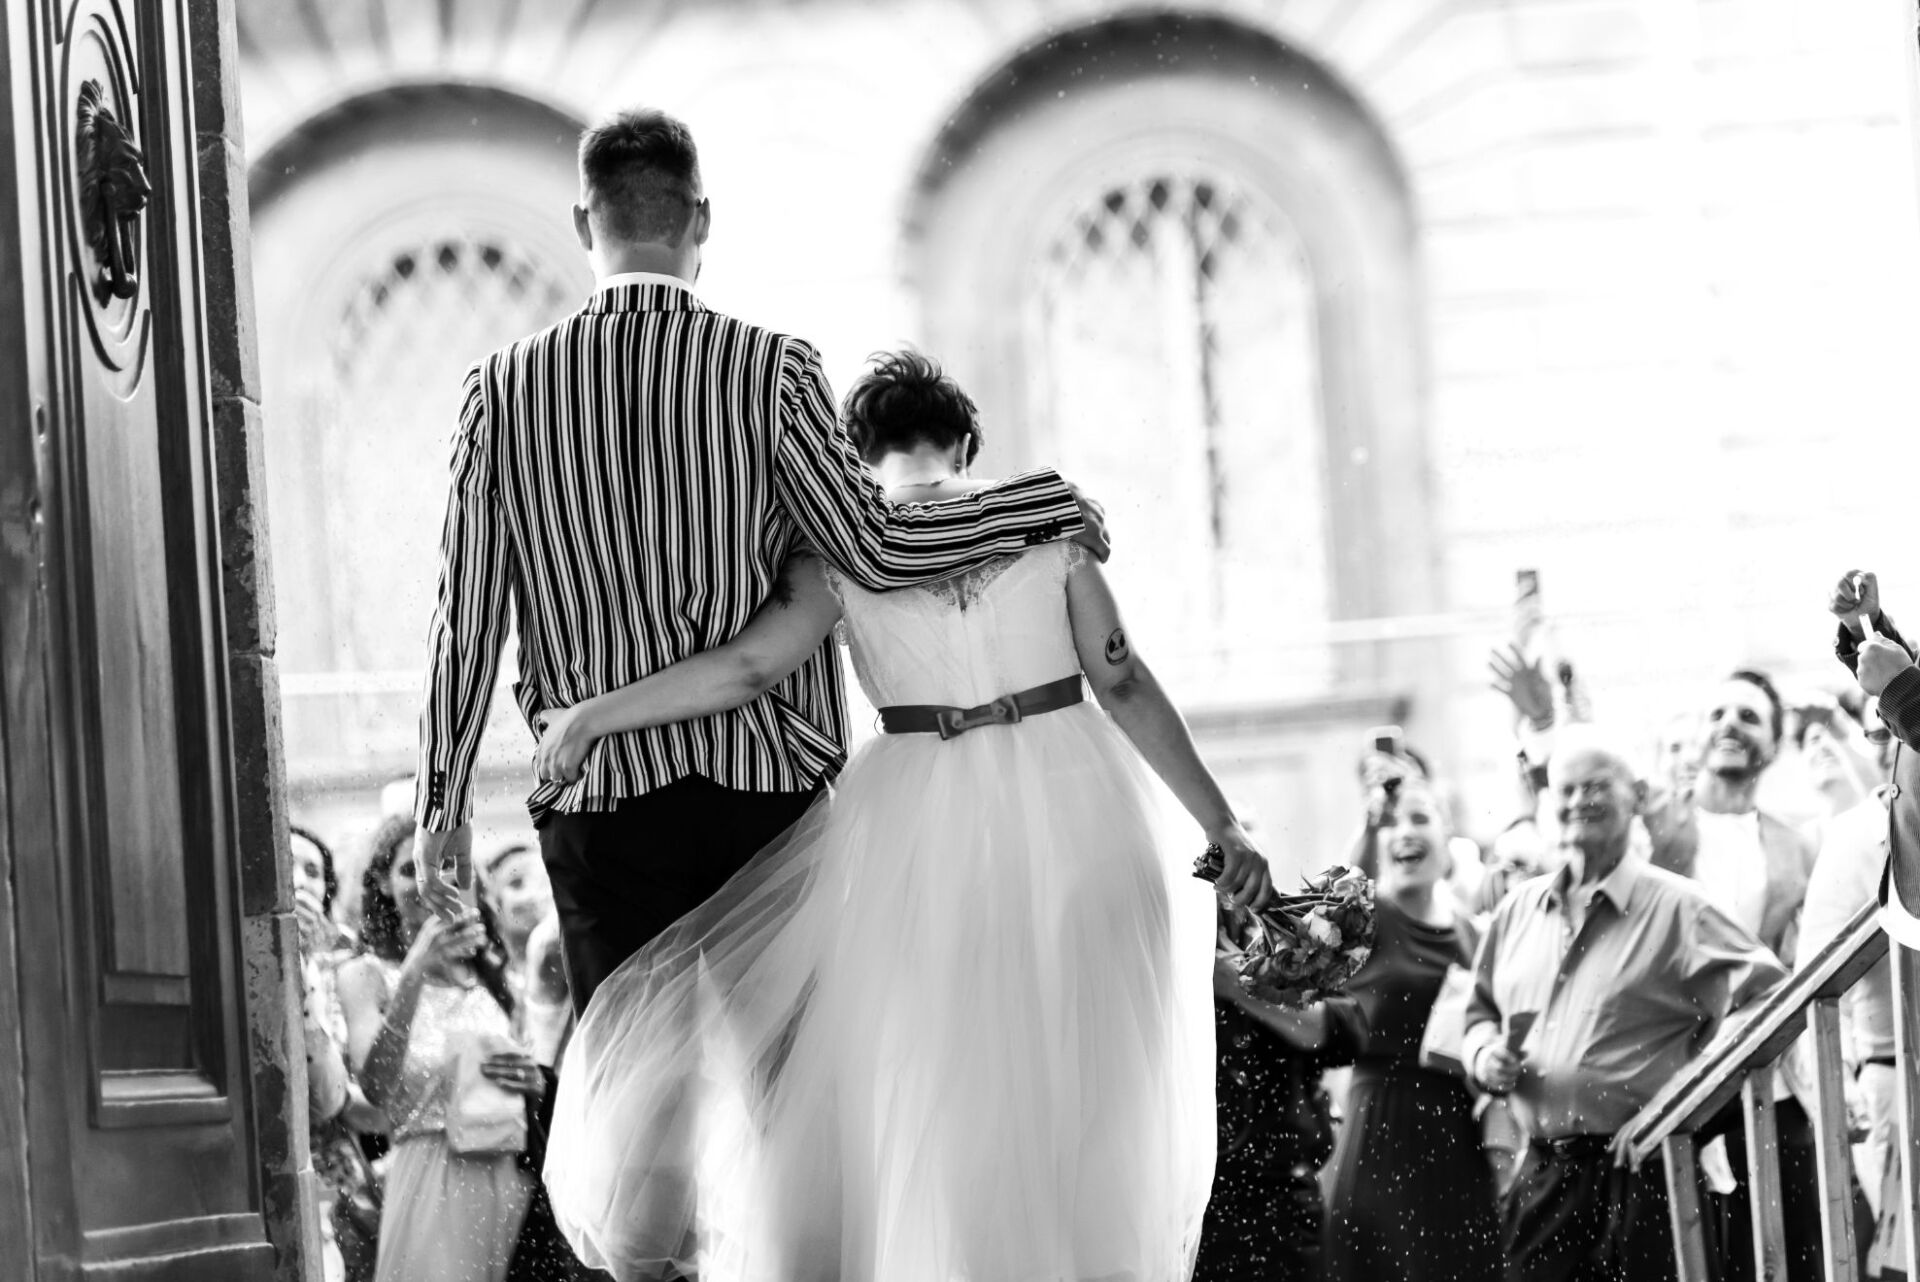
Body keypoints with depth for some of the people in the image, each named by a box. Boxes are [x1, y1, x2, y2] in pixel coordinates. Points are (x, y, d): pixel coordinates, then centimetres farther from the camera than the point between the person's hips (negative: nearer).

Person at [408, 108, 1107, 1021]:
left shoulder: (503, 390, 0)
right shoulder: (772, 371, -5)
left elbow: (468, 617, 1)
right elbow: (876, 549, -8)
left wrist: (441, 800, 10)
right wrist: (1050, 507, 5)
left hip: (599, 804, 1)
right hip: (766, 786, -1)